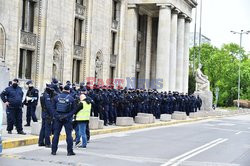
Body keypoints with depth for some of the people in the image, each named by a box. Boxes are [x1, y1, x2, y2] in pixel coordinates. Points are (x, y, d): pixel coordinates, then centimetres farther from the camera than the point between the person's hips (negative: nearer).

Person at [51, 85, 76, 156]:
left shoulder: (57, 97, 2)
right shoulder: (71, 98, -4)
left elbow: (53, 107, 3)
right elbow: (73, 109, -4)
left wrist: (55, 115, 5)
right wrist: (68, 115, 3)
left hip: (58, 117, 2)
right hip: (67, 118, -2)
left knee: (56, 134, 8)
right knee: (69, 134, 2)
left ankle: (53, 150, 9)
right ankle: (70, 151, 1)